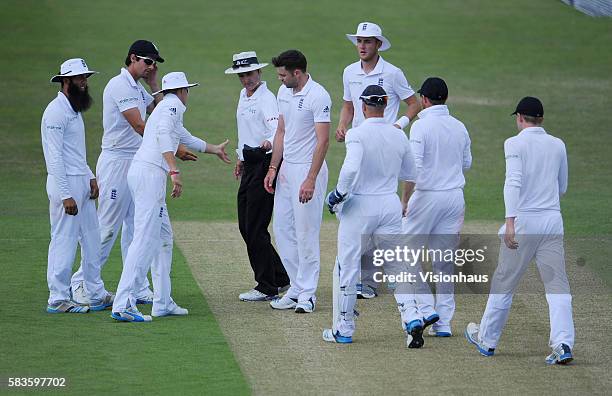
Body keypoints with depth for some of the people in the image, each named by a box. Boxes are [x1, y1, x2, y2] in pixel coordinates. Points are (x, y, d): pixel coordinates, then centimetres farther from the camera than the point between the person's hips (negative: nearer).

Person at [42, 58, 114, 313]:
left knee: (91, 239, 13)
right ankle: (58, 299, -2)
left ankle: (97, 294, 21)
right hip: (65, 184, -10)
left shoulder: (75, 110, 16)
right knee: (64, 240, -6)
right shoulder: (56, 111, -15)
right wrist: (65, 196, -22)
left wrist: (90, 177, 11)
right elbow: (54, 157, -19)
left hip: (83, 182, 10)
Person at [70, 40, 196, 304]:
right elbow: (139, 126, -21)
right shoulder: (120, 85, -14)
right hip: (116, 161, -9)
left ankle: (138, 289, 11)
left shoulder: (139, 89, 16)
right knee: (108, 228, -6)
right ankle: (81, 284, 2)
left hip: (136, 163, 9)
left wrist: (154, 84, 9)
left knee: (135, 227, 8)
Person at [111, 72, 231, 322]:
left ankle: (163, 303, 16)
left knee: (163, 237, 15)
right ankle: (123, 305, -24)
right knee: (145, 239, -15)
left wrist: (215, 149, 62)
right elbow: (164, 135, -19)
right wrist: (174, 171, -29)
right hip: (150, 173, -10)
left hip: (140, 173, 10)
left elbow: (186, 139, 47)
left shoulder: (165, 109, 29)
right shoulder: (172, 105, 0)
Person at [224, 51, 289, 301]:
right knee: (245, 225, 12)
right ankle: (280, 277, 23)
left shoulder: (267, 98, -15)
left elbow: (277, 127, -32)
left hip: (265, 163, -10)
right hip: (249, 164, 10)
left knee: (255, 227, -10)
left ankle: (267, 288, -3)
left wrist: (270, 142, -52)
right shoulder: (244, 96, 14)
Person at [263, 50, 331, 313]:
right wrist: (273, 168, 12)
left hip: (309, 169, -9)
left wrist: (310, 180, -24)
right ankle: (297, 288, 17)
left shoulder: (318, 96, -16)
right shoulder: (284, 92, 10)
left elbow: (322, 141, -19)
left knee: (306, 232, -5)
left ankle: (307, 293, 2)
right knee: (282, 229, 9)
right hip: (286, 169, 9)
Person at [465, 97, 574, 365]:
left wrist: (510, 220, -26)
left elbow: (513, 181, -19)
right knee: (557, 283, 0)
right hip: (553, 221, 4)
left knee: (504, 282, 9)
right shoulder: (558, 145, 10)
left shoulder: (515, 144, -5)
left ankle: (487, 340, 22)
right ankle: (563, 345, -14)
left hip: (523, 220, -4)